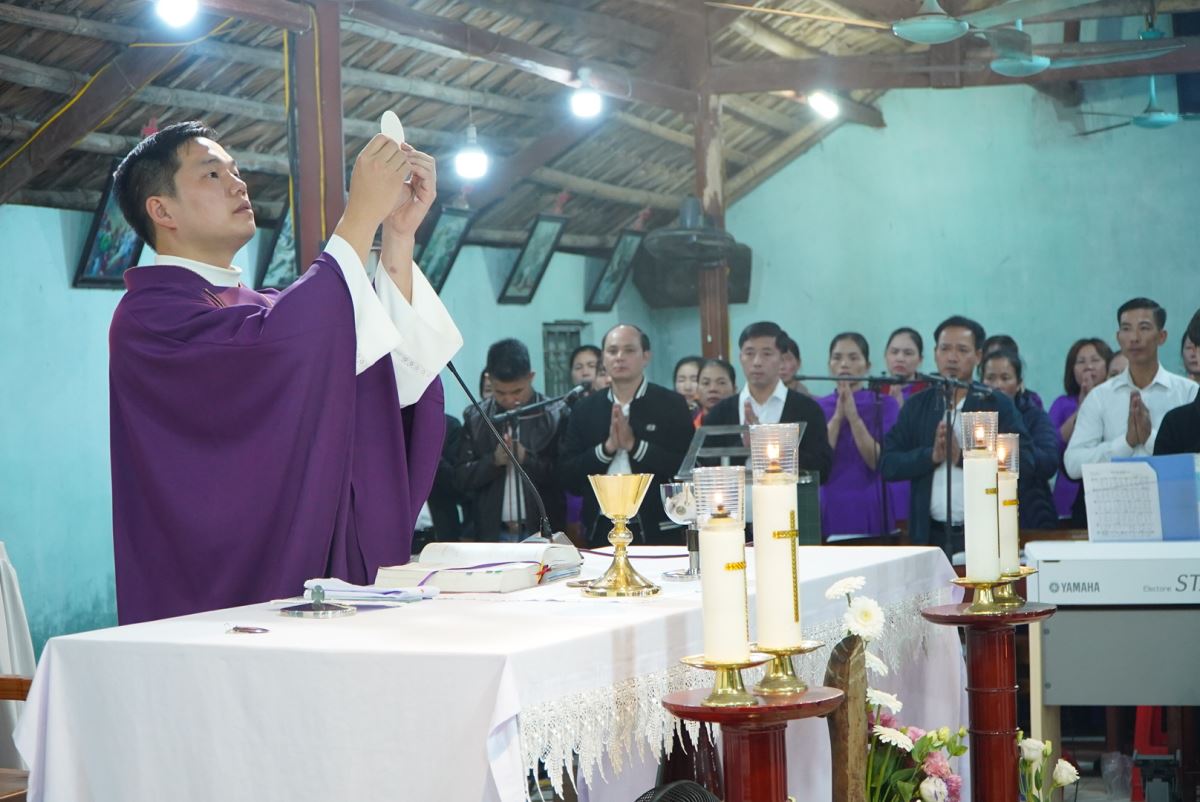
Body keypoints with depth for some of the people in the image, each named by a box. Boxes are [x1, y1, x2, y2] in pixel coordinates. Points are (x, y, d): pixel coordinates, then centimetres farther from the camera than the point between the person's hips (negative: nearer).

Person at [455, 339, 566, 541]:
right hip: (492, 533, 2)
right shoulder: (475, 418, 6)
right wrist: (493, 460, -12)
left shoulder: (556, 415, -1)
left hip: (543, 532, -2)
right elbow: (461, 478, 4)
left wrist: (527, 459, -17)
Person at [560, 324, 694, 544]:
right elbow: (568, 477, 3)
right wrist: (607, 448, -11)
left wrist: (634, 445, -15)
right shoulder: (584, 410, 8)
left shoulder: (671, 405, 0)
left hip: (657, 533, -2)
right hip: (600, 533, 2)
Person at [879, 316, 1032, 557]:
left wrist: (962, 456, -14)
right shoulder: (916, 406, 10)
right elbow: (887, 464, 3)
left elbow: (1024, 459, -9)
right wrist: (932, 456, -12)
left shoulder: (998, 405, 3)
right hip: (930, 535, 2)